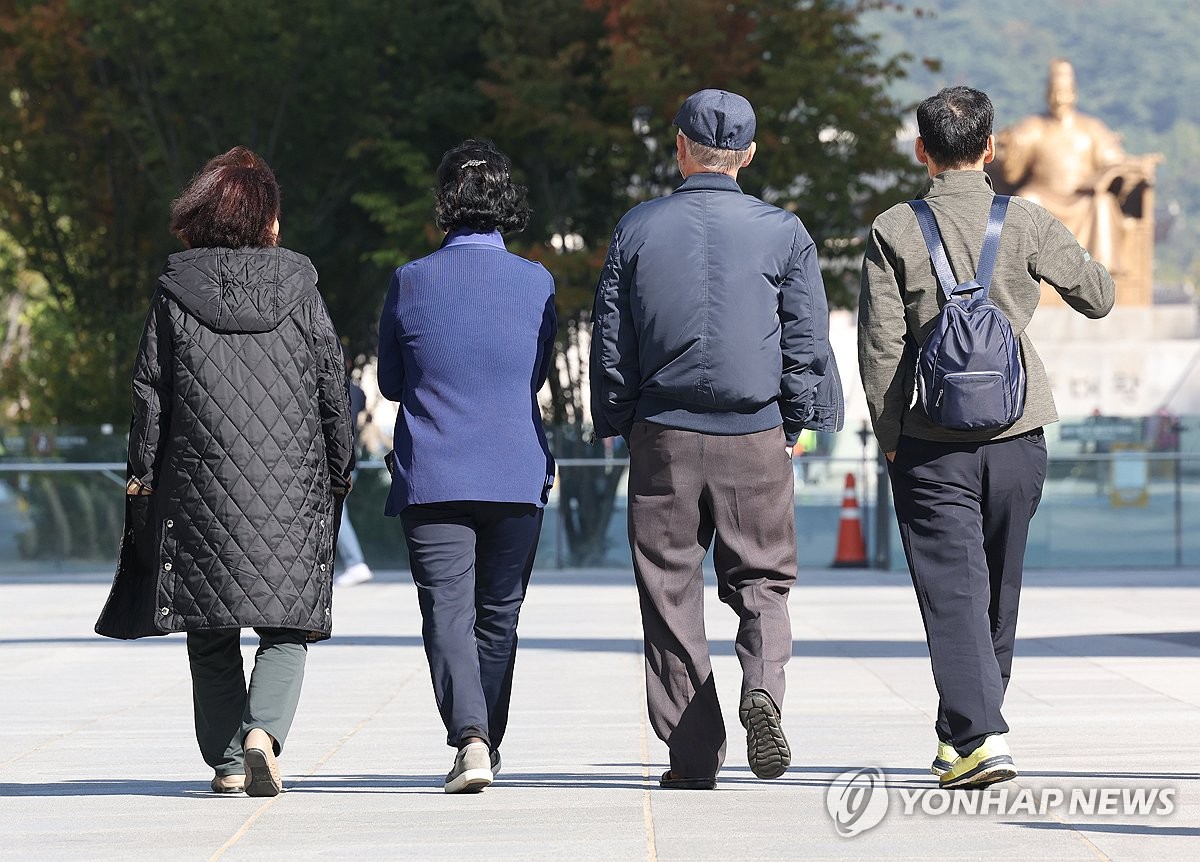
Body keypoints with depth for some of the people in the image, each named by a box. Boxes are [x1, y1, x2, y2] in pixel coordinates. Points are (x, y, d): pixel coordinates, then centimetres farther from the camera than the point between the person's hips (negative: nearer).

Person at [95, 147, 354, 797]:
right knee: (285, 631, 2)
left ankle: (227, 761, 11)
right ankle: (263, 731, -21)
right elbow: (333, 393, 5)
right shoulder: (299, 292, 2)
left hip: (198, 483, 1)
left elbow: (149, 395, 2)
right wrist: (338, 473, 16)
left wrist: (142, 475, 11)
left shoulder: (174, 293, 1)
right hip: (290, 486, -1)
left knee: (210, 635, 11)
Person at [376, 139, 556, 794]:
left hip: (432, 480, -2)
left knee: (447, 612, -4)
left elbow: (391, 383, 7)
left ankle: (469, 737, -23)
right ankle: (486, 740, 23)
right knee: (498, 614, 15)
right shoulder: (536, 283, -1)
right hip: (518, 478, 2)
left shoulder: (411, 282, -5)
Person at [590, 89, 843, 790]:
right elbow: (808, 340, 0)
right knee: (761, 581, 11)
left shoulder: (638, 230, 2)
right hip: (755, 440, 0)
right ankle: (763, 687, -19)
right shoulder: (782, 232, 0)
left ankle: (693, 757, 7)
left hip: (664, 439, 0)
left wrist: (622, 426, 15)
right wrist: (797, 423, 11)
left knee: (671, 593, 7)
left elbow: (610, 343, 6)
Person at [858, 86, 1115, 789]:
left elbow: (880, 345, -6)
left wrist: (890, 438, 4)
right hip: (1018, 439, 2)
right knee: (999, 593, 16)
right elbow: (1100, 298, 9)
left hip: (932, 447, -2)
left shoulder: (895, 232, -5)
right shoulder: (1027, 224, -2)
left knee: (953, 593, -3)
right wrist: (1068, 256, 28)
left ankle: (981, 736, -18)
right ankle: (965, 730, 28)